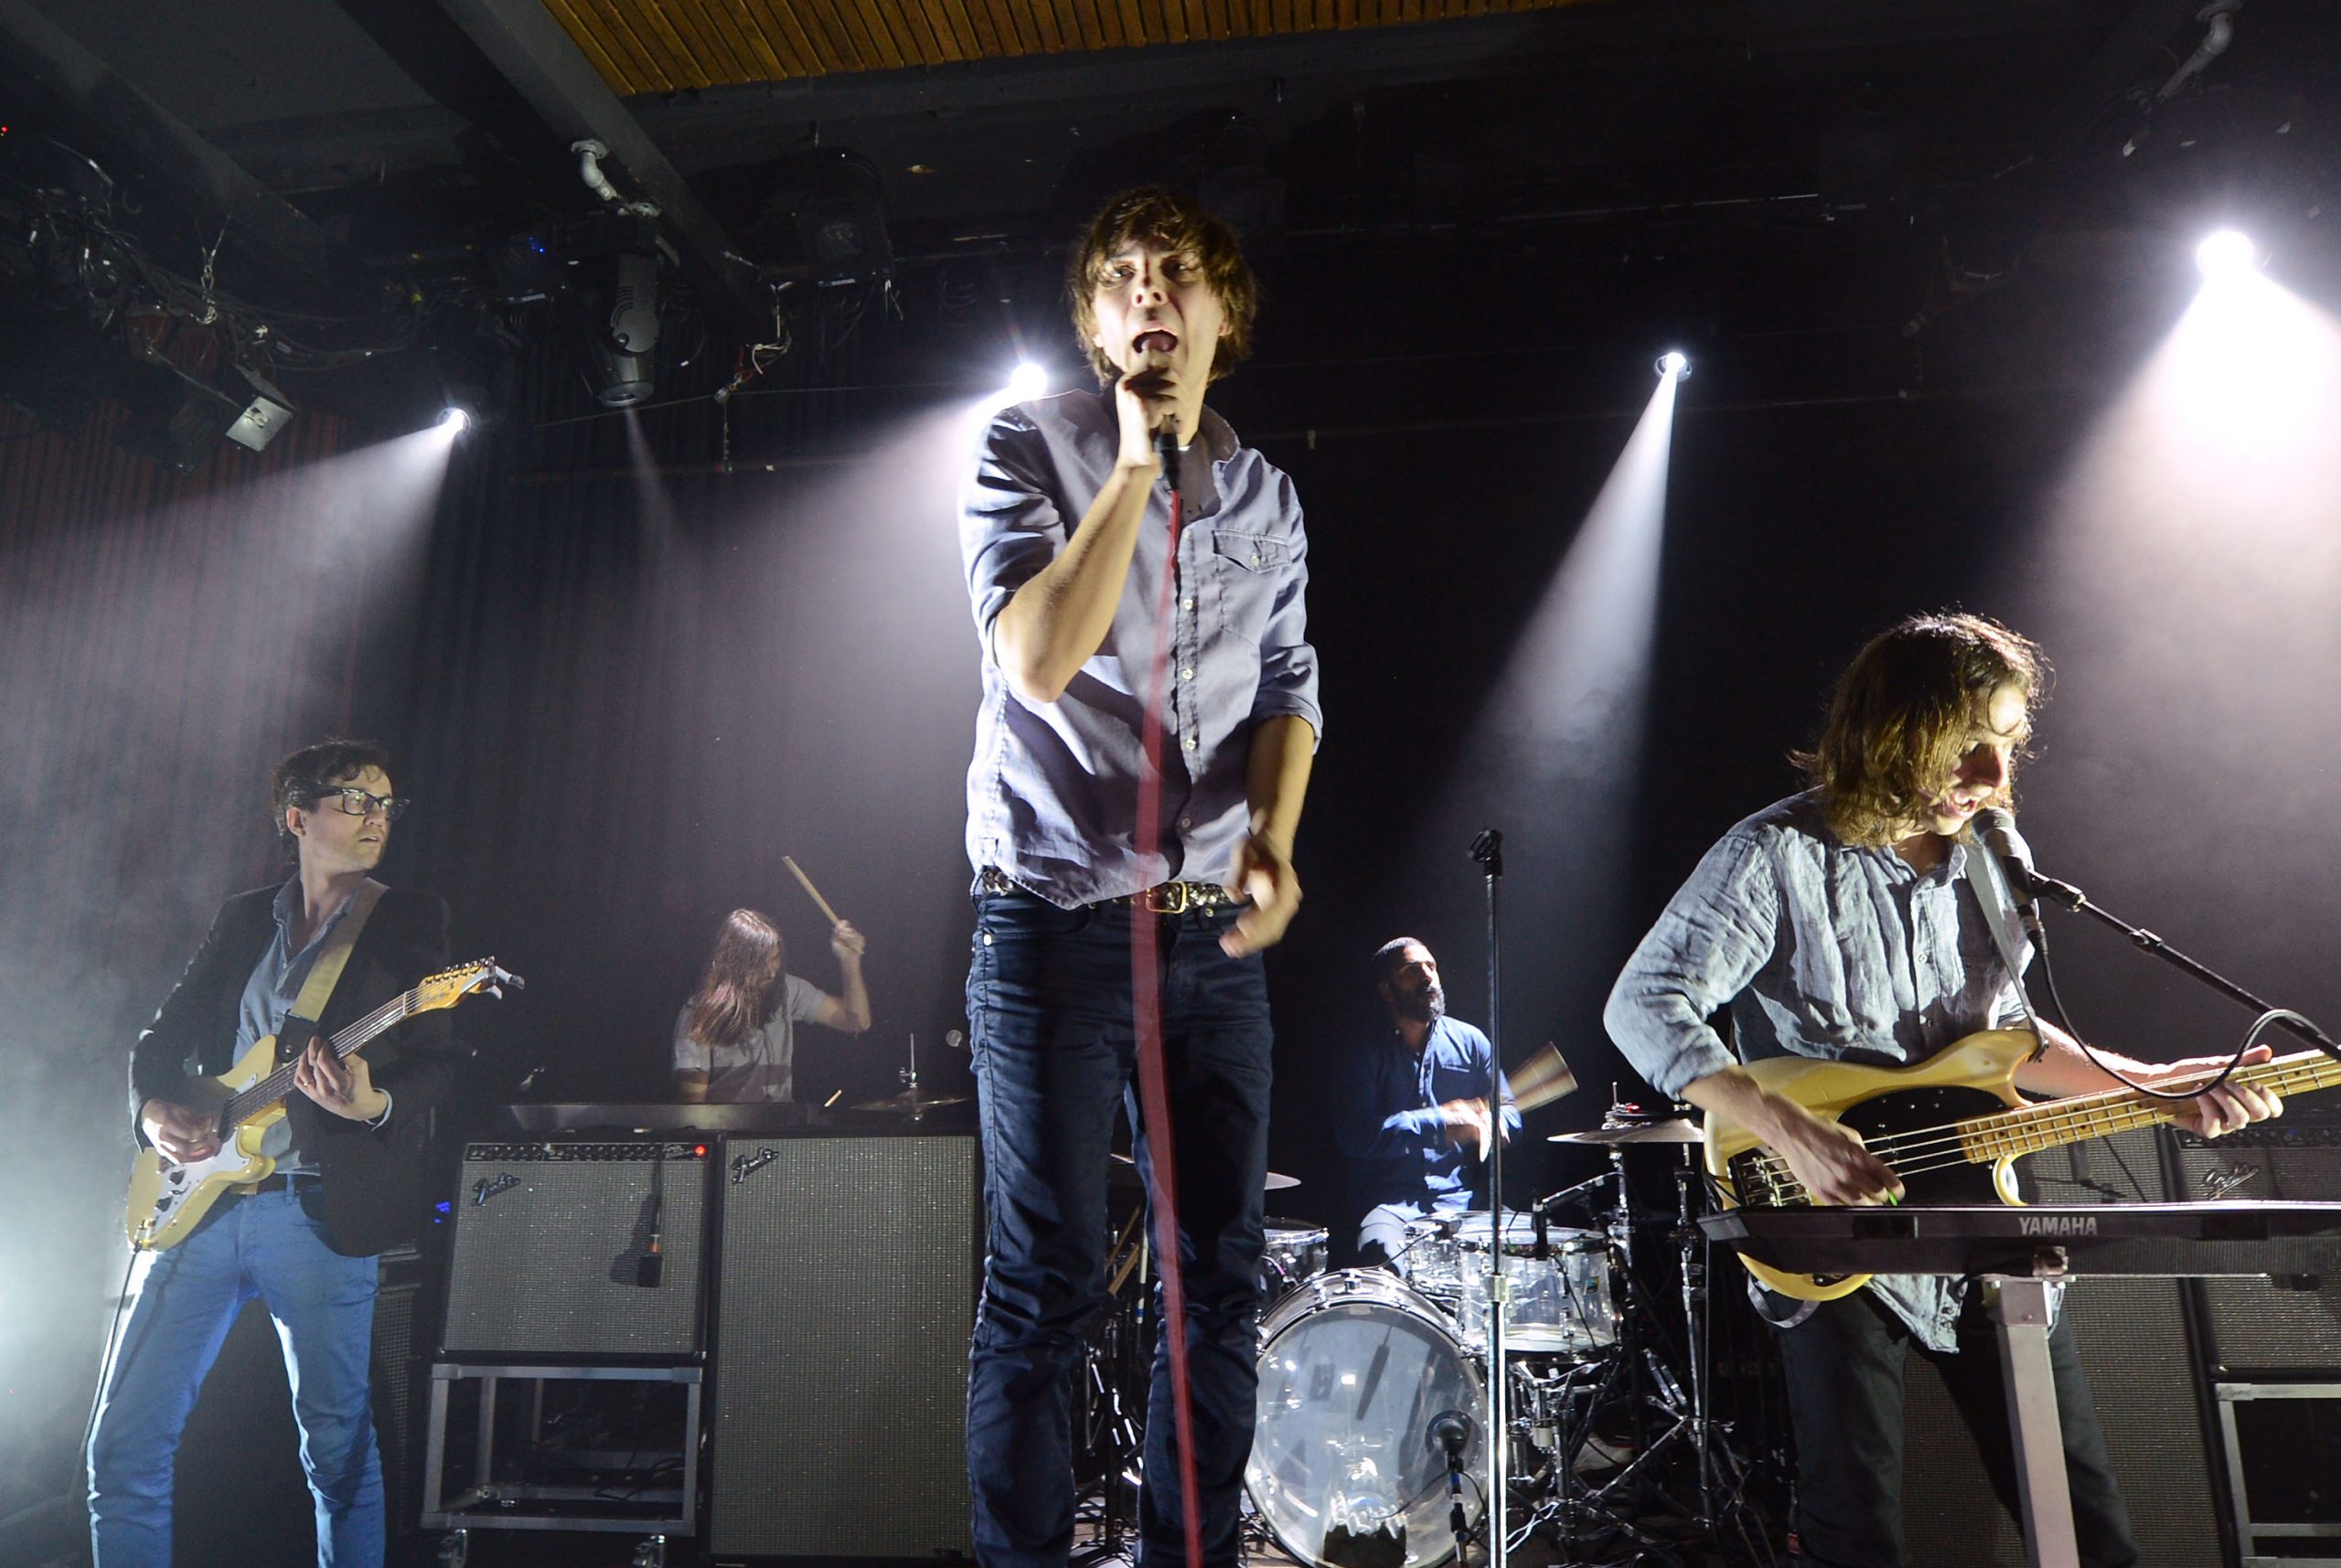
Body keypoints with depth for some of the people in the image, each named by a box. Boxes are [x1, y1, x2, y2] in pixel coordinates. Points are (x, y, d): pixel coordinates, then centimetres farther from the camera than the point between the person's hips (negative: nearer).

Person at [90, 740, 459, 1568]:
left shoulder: (409, 922, 3)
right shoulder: (241, 919, 15)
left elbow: (438, 1062, -4)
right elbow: (161, 1039, 18)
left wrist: (372, 1105, -23)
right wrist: (155, 1111, -2)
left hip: (321, 1212, -4)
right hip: (199, 1199, 4)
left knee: (340, 1450, 4)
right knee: (123, 1446, 3)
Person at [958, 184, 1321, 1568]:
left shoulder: (1265, 497, 13)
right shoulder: (1029, 451, -2)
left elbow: (1287, 688, 13)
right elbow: (1039, 663, -17)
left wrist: (1274, 833, -6)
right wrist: (1135, 469, -15)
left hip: (1215, 929, 5)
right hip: (1057, 919, -4)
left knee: (1225, 1272, 10)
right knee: (1050, 1280, 1)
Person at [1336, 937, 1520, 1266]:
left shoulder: (1469, 1040, 11)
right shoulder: (1365, 1051, 1)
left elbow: (1509, 1114, 12)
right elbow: (1353, 1136, -11)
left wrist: (1481, 1121, -12)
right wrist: (1438, 1123, -17)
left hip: (1462, 1198, 3)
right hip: (1389, 1203, -3)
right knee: (1382, 1251, -34)